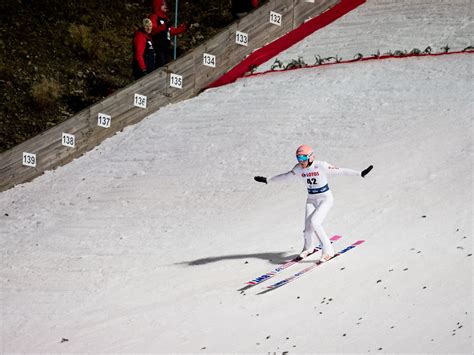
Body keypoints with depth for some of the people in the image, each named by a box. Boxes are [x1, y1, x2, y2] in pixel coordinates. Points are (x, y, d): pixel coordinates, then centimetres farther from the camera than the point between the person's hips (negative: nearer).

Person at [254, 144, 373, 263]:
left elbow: (340, 171, -20)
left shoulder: (321, 166, -20)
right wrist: (267, 180, 17)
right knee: (308, 228, -3)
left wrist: (360, 173, -24)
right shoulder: (298, 169, -5)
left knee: (314, 222, -23)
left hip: (325, 199, -5)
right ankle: (308, 248, 31)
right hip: (311, 199, 5)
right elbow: (285, 176, 10)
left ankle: (328, 251, -9)